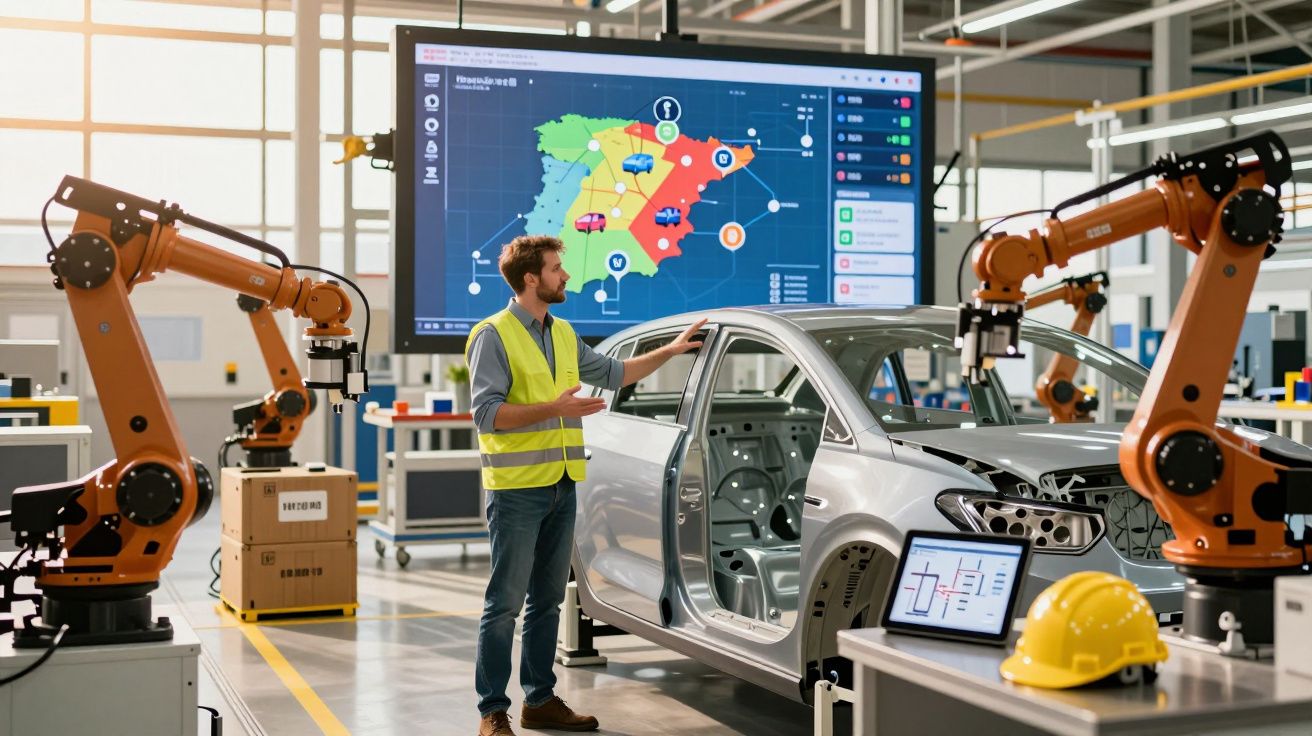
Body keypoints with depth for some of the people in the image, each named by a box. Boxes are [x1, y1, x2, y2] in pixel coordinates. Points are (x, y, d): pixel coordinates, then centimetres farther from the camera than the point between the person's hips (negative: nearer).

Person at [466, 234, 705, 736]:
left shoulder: (563, 334, 15)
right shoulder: (494, 336, -8)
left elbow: (613, 374, 28)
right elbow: (485, 412, -15)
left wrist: (671, 350, 24)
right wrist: (553, 409, -23)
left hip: (561, 486, 8)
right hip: (516, 488, -7)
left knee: (547, 599, 12)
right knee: (506, 602, -4)